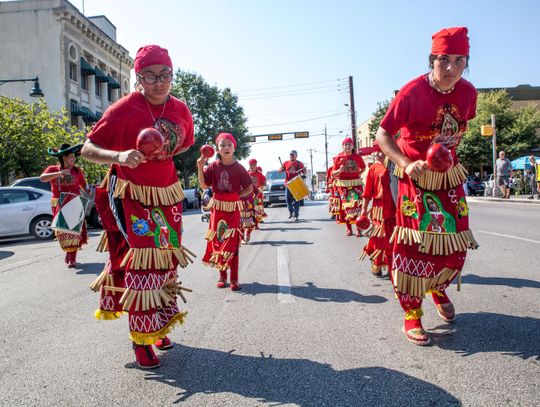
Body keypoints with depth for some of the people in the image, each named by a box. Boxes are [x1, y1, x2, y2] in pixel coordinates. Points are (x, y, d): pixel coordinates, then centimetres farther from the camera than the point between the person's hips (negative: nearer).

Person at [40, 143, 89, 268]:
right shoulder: (52, 169, 3)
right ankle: (68, 253, 26)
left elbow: (83, 184, 15)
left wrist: (87, 189, -7)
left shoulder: (77, 170, 7)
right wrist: (59, 173, -26)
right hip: (59, 205, 0)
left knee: (75, 230, -5)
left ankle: (72, 258, 2)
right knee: (63, 230, 3)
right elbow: (42, 178, -16)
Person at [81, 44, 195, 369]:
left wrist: (163, 156, 7)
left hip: (166, 195, 6)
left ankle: (159, 326, 30)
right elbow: (88, 149, -16)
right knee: (142, 263, -8)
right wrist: (119, 156, -34)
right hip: (131, 198, -5)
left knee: (167, 258, 11)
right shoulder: (123, 110, -15)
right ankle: (141, 338, 7)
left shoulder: (180, 110, 0)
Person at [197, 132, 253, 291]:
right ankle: (222, 276, 19)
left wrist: (237, 196, -8)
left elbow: (250, 188, 1)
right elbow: (203, 185, -3)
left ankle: (234, 279, 3)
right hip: (217, 208, 2)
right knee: (218, 241, 6)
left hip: (233, 208, -2)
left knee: (232, 243, -3)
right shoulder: (214, 166, 1)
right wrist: (200, 167, -11)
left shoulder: (238, 168, -4)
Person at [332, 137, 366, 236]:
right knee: (346, 206, 3)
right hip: (343, 185, 0)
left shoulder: (357, 157, 2)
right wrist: (339, 170, -18)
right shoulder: (338, 158, 0)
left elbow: (363, 167, 20)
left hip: (356, 184, 0)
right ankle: (349, 229, 12)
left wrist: (358, 174, 5)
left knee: (357, 205, -7)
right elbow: (333, 174, 1)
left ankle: (359, 229, -4)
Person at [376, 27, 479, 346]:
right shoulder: (412, 92, -19)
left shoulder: (468, 92, -3)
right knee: (414, 244, -7)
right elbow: (383, 135, -16)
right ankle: (412, 316, 6)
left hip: (450, 176, 5)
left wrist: (448, 150, 5)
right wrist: (407, 164, -29)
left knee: (458, 241, 7)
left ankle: (438, 288, 38)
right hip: (416, 176, -5)